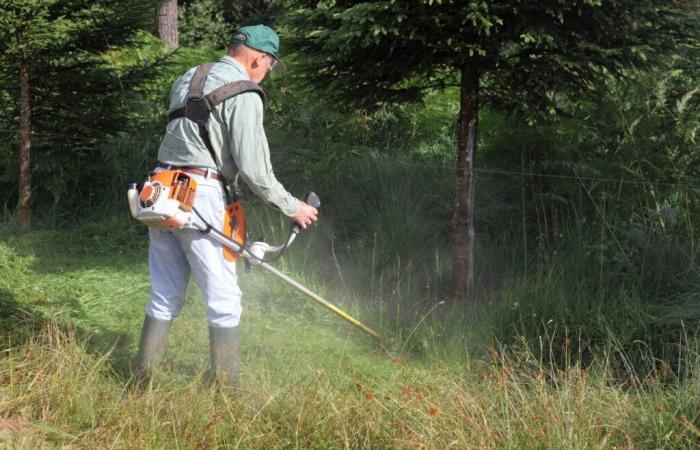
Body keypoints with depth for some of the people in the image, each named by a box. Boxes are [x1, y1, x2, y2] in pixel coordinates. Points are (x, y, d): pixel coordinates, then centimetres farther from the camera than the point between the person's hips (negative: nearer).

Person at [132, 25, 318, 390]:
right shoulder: (244, 96, -8)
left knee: (165, 297, 15)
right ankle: (226, 388, 5)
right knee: (224, 298, 1)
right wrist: (292, 207, 1)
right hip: (200, 194, -8)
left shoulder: (186, 80, 17)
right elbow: (254, 169, -11)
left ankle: (142, 378, 16)